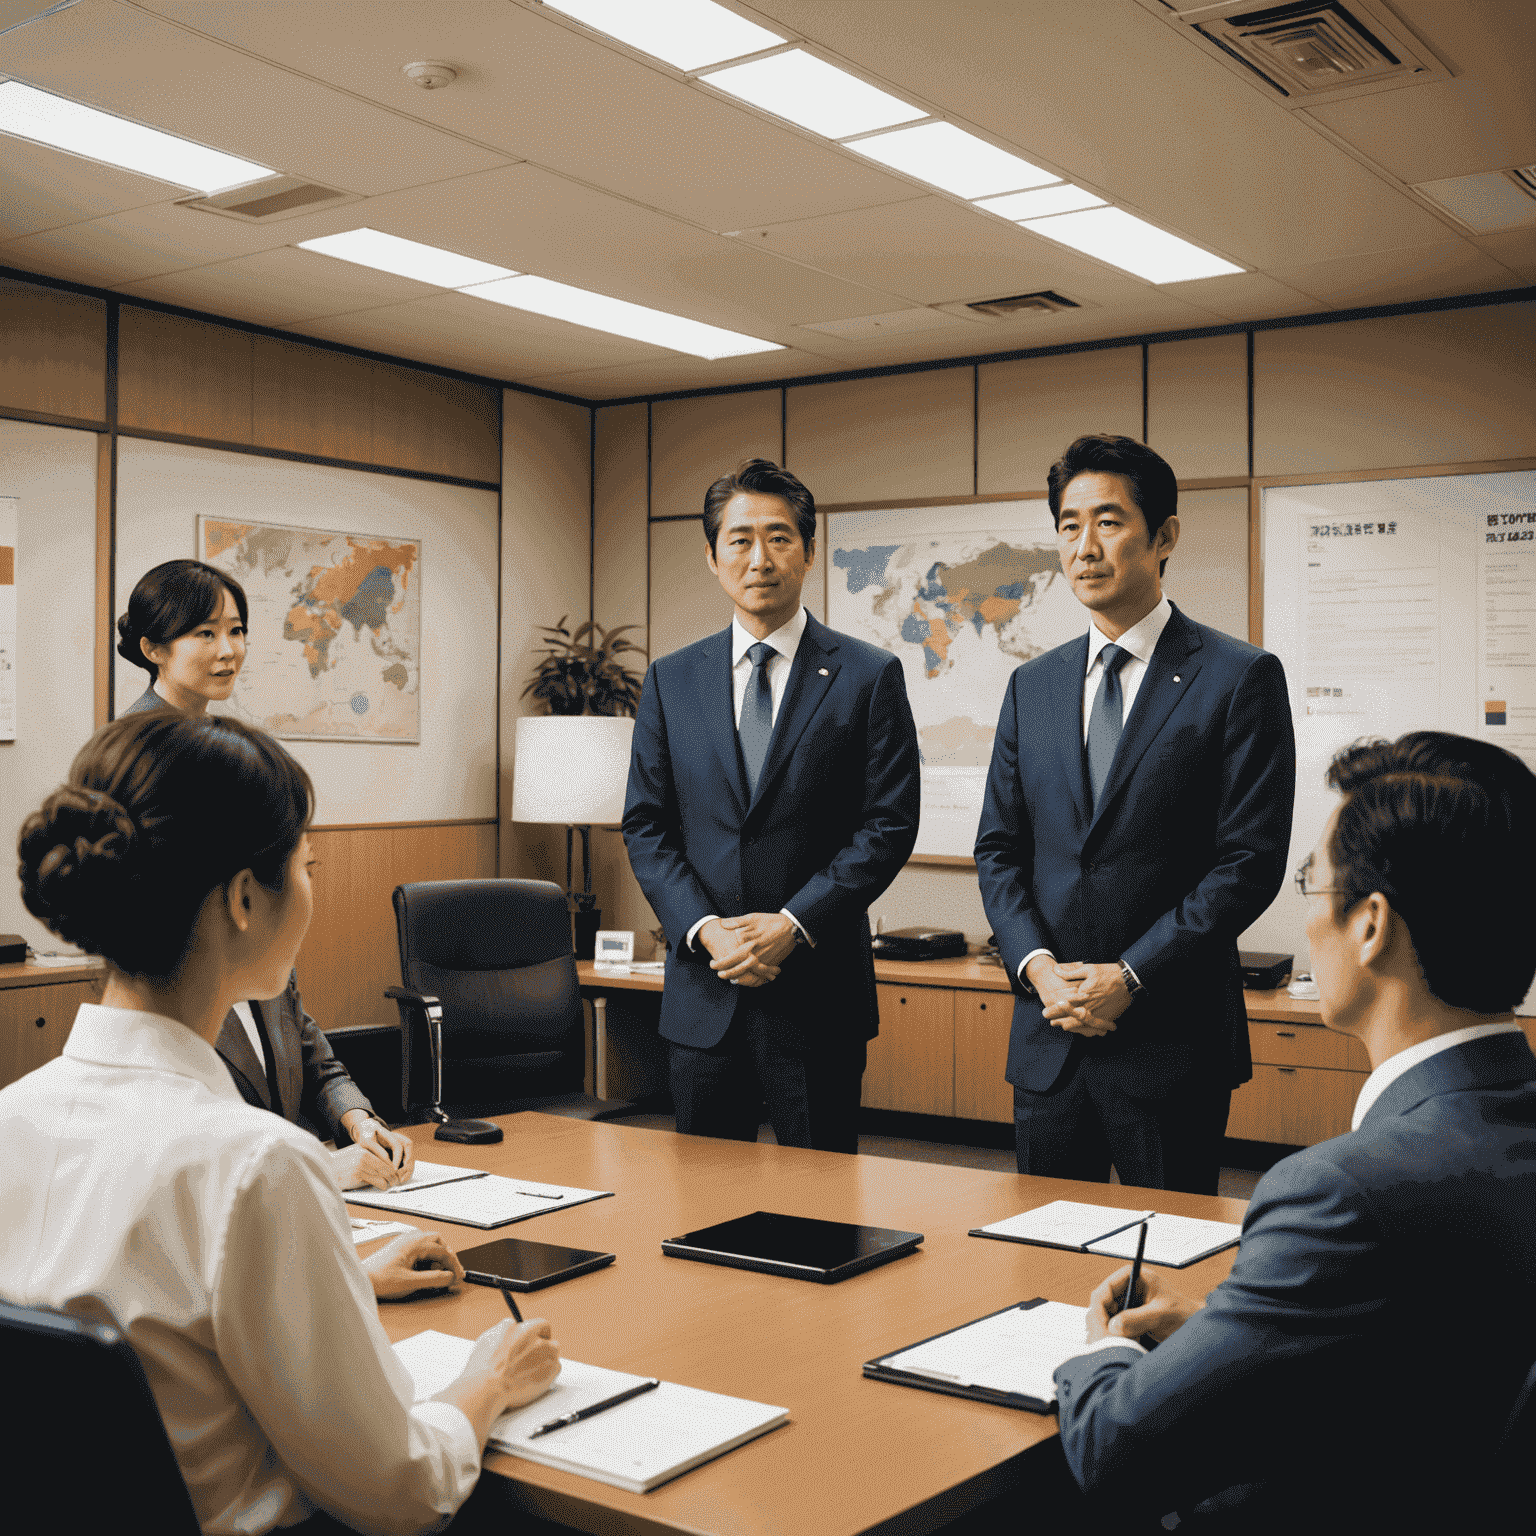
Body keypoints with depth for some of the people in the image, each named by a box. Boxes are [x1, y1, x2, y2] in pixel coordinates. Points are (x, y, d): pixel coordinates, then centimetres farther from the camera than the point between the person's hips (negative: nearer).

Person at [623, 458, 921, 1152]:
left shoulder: (869, 676, -1)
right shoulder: (670, 679, 8)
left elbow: (890, 824, -5)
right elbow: (645, 826, 6)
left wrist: (793, 924, -14)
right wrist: (704, 929, -9)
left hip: (818, 996, -2)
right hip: (702, 997, 3)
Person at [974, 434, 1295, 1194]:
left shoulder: (1239, 678, -4)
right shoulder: (1032, 685, 11)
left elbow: (1251, 859, -9)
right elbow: (998, 848, 11)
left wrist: (1131, 976, -13)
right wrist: (1037, 965, -6)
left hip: (1172, 1039, -4)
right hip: (1048, 1038, 5)